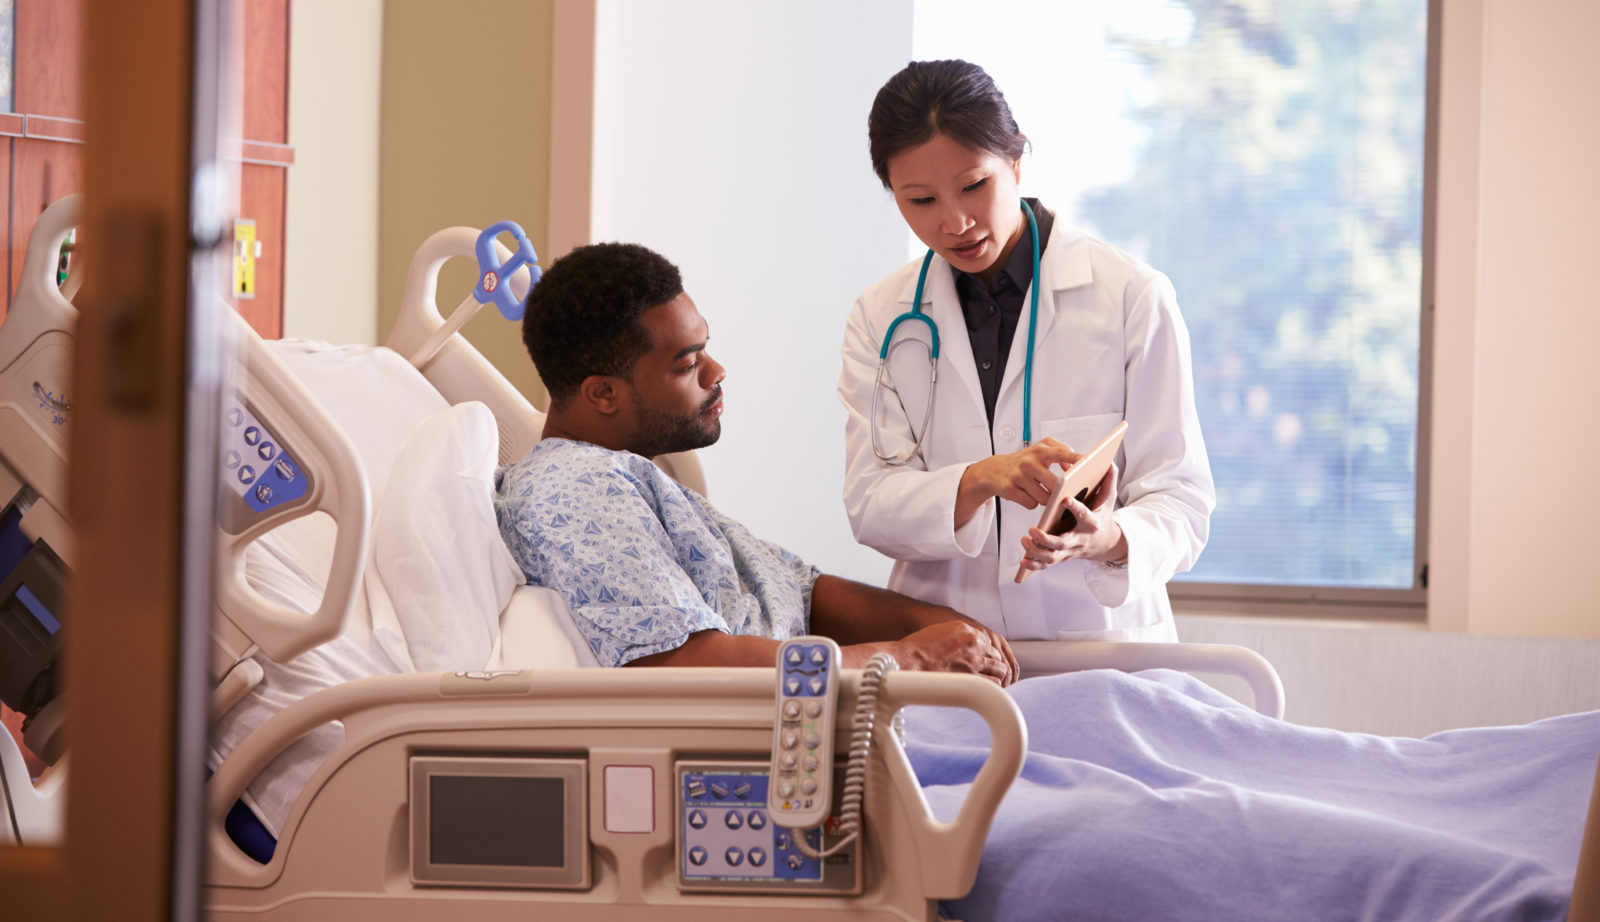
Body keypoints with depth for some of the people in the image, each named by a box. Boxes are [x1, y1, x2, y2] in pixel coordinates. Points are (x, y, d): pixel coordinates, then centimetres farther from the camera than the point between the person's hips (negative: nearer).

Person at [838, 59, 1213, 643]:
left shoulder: (1133, 297, 2)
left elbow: (1180, 500, 0)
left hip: (1096, 640, -2)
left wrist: (1112, 540, -23)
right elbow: (870, 506, 0)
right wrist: (980, 480, -20)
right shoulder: (881, 319, 10)